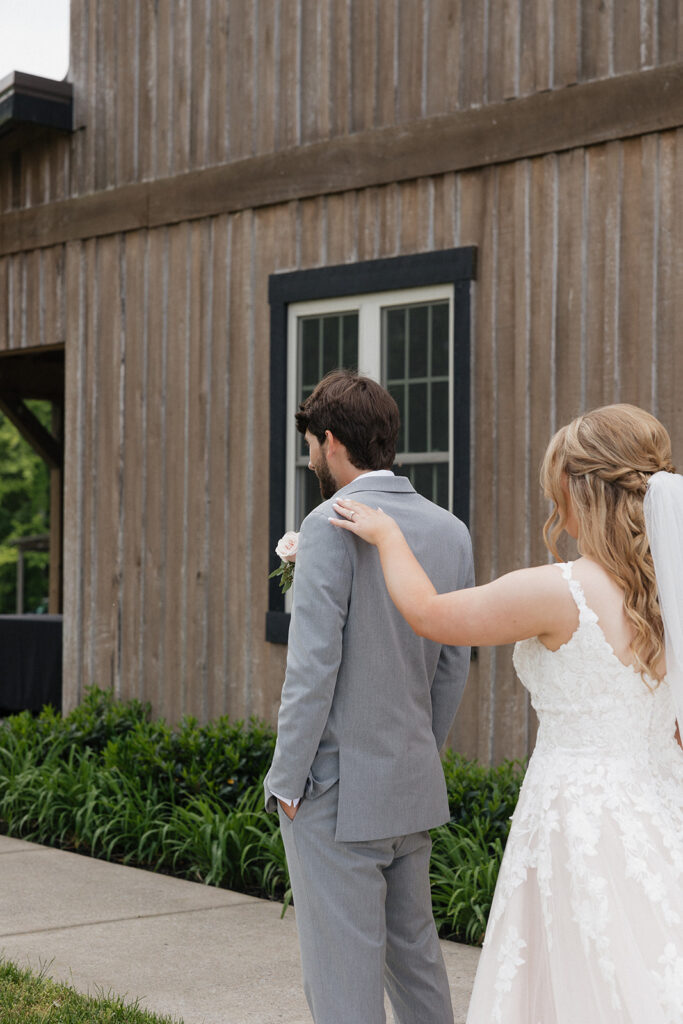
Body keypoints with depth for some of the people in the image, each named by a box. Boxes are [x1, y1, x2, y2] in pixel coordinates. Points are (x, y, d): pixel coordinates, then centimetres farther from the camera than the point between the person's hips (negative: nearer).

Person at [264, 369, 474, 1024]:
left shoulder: (333, 524, -15)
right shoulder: (451, 532, 6)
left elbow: (313, 665, -19)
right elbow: (453, 668, 12)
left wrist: (287, 780, -11)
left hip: (336, 791, -7)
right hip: (414, 786, 7)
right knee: (413, 952, 21)